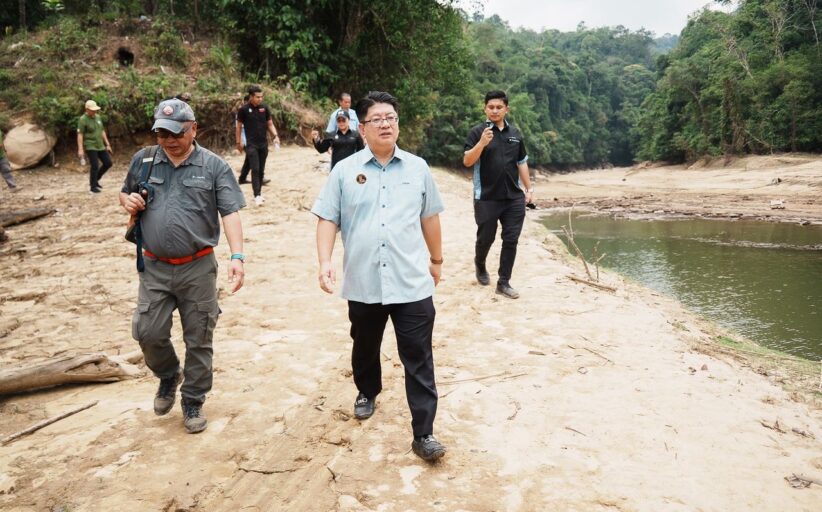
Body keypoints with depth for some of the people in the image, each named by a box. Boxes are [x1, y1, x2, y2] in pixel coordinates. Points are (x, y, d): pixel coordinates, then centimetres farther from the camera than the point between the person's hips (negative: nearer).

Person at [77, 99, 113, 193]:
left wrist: (107, 145, 15)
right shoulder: (83, 119, -10)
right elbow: (80, 135, -14)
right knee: (94, 166, -11)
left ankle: (95, 180, 24)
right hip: (90, 147, -7)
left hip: (100, 146, 7)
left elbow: (102, 131, 17)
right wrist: (80, 149, -20)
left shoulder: (98, 117, 10)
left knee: (108, 163, 6)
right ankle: (93, 187, 3)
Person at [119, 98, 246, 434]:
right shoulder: (143, 161, 6)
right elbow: (126, 195, 21)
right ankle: (168, 376, 34)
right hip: (155, 268, 3)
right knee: (147, 332, 2)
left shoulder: (214, 166, -4)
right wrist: (128, 201, -4)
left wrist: (237, 256, -22)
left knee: (198, 340, 7)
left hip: (198, 268, -2)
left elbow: (230, 213, -9)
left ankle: (193, 401, 26)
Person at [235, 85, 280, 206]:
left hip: (263, 144, 4)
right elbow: (238, 126, 2)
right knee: (255, 169, -11)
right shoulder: (244, 109, -6)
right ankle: (257, 195, -12)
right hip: (251, 144, -4)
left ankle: (259, 192, 20)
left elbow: (270, 124, 9)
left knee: (261, 170, 9)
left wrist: (275, 136, -6)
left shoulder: (264, 107, 3)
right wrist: (238, 142, 1)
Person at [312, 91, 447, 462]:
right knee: (365, 348, 21)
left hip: (412, 283, 0)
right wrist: (325, 262, -12)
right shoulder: (344, 171, 1)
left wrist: (436, 259, 18)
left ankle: (423, 434, 6)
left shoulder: (418, 168, 6)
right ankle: (367, 392, 50)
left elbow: (429, 217, 13)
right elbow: (327, 219, 0)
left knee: (418, 360, -1)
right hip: (363, 283, 1)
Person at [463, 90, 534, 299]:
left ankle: (503, 282, 11)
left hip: (514, 198, 4)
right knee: (486, 237, 7)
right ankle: (480, 265, 39)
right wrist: (482, 143, -26)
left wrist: (528, 188, 13)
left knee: (511, 240, 1)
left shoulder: (515, 133, 11)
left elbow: (522, 162, 17)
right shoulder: (477, 132, -3)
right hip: (486, 198, -4)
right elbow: (467, 162, -12)